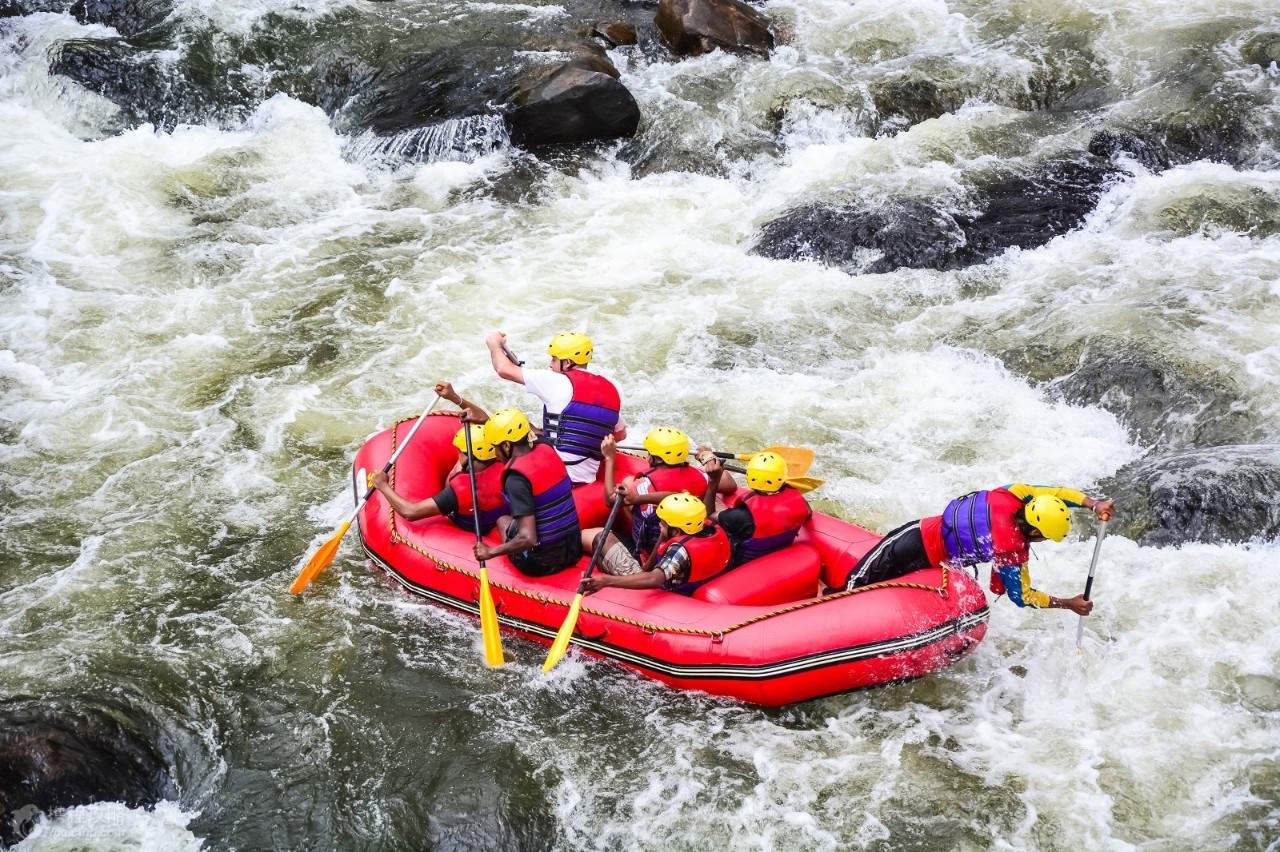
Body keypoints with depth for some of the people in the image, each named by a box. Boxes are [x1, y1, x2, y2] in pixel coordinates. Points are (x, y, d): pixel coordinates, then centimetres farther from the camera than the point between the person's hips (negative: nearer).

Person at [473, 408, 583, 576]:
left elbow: (528, 539, -27)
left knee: (503, 521, 26)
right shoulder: (546, 450, -1)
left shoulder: (516, 478, -22)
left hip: (541, 564, -6)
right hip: (574, 551, 6)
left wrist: (491, 551, -14)